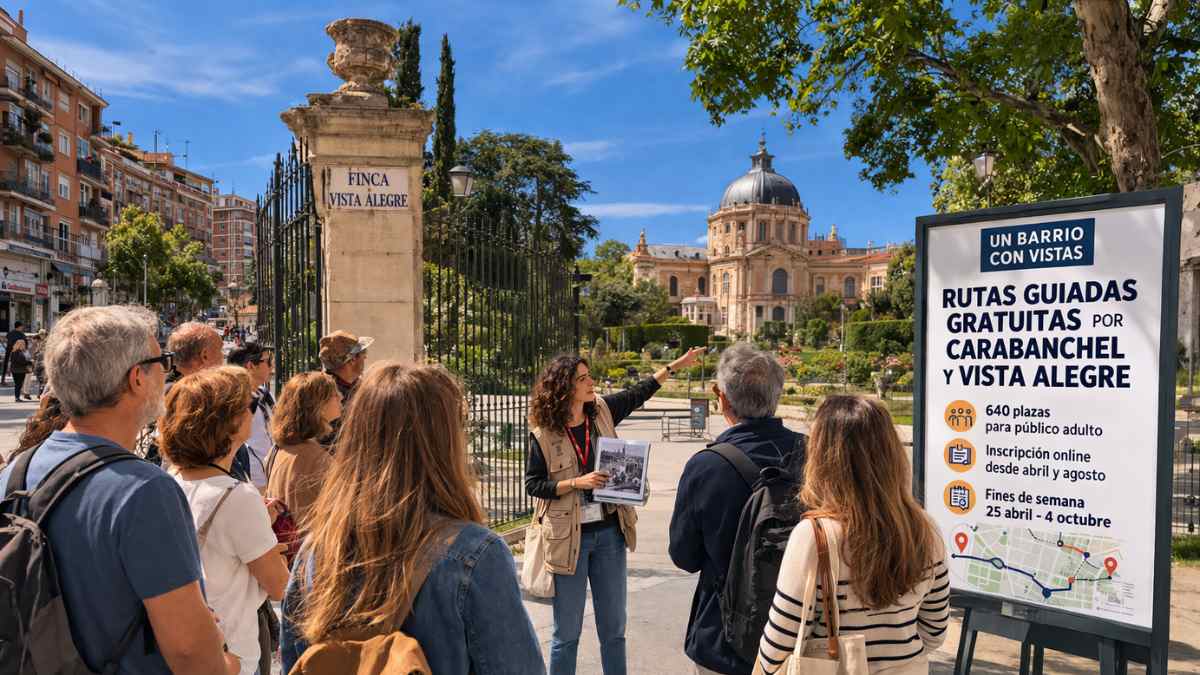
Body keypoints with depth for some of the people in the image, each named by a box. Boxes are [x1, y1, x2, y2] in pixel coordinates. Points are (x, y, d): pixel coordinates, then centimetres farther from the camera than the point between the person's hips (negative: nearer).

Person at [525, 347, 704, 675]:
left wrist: (676, 364, 14)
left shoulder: (602, 411, 0)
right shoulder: (543, 433, -11)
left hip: (609, 531, 4)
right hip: (569, 537, -4)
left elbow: (639, 393, 14)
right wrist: (576, 482, -19)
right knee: (567, 631, 8)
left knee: (614, 627, 15)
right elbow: (533, 485, -8)